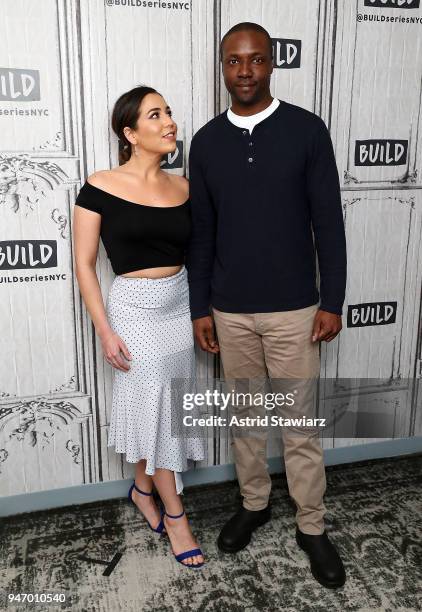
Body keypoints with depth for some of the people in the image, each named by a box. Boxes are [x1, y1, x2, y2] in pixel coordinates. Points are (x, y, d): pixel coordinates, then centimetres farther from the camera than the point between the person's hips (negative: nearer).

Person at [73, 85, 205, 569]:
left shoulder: (181, 187, 2)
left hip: (179, 306, 5)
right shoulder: (100, 187, -11)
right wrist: (105, 331, -12)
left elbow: (194, 254, 10)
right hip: (134, 309, -5)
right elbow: (84, 264, -8)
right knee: (155, 408, 6)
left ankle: (143, 489, 39)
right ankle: (174, 514, 24)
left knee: (162, 408, 15)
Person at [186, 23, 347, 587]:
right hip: (230, 312, 3)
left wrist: (332, 300, -6)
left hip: (293, 310, -2)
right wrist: (200, 308, 4)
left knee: (301, 424, 7)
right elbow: (201, 233, 6)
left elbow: (328, 222, -4)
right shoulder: (206, 141, 3)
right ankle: (254, 504, 38)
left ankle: (312, 527, 27)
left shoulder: (307, 130, -4)